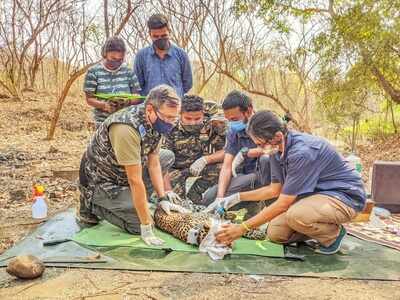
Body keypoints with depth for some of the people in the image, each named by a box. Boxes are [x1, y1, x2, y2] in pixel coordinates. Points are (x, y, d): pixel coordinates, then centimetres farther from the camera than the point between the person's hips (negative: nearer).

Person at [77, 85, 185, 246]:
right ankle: (91, 207, 3)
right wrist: (146, 228, -27)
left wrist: (163, 198, -9)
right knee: (139, 224, -16)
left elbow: (153, 163, -2)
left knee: (168, 157, 4)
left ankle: (134, 201, 7)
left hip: (123, 175, 8)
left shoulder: (156, 121, -9)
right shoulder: (127, 128, -35)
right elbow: (135, 180, -32)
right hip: (100, 182, -8)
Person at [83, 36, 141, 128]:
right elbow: (89, 98, 1)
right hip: (103, 122, -1)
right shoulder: (93, 71, 2)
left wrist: (128, 101, -17)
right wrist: (104, 105, -19)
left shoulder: (128, 71, 6)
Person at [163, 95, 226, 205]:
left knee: (220, 167, -26)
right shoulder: (171, 129, -21)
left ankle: (192, 197, -8)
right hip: (177, 169, -2)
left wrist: (205, 160, -32)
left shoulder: (212, 125, -17)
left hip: (202, 168, 3)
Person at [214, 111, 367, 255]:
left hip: (345, 196, -8)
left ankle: (334, 234, -6)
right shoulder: (277, 150, -4)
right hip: (316, 193, 8)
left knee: (296, 215, -36)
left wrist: (242, 228, -23)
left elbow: (282, 204, -28)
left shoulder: (302, 152, -32)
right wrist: (238, 197, 1)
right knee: (275, 233, -1)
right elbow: (274, 189, 8)